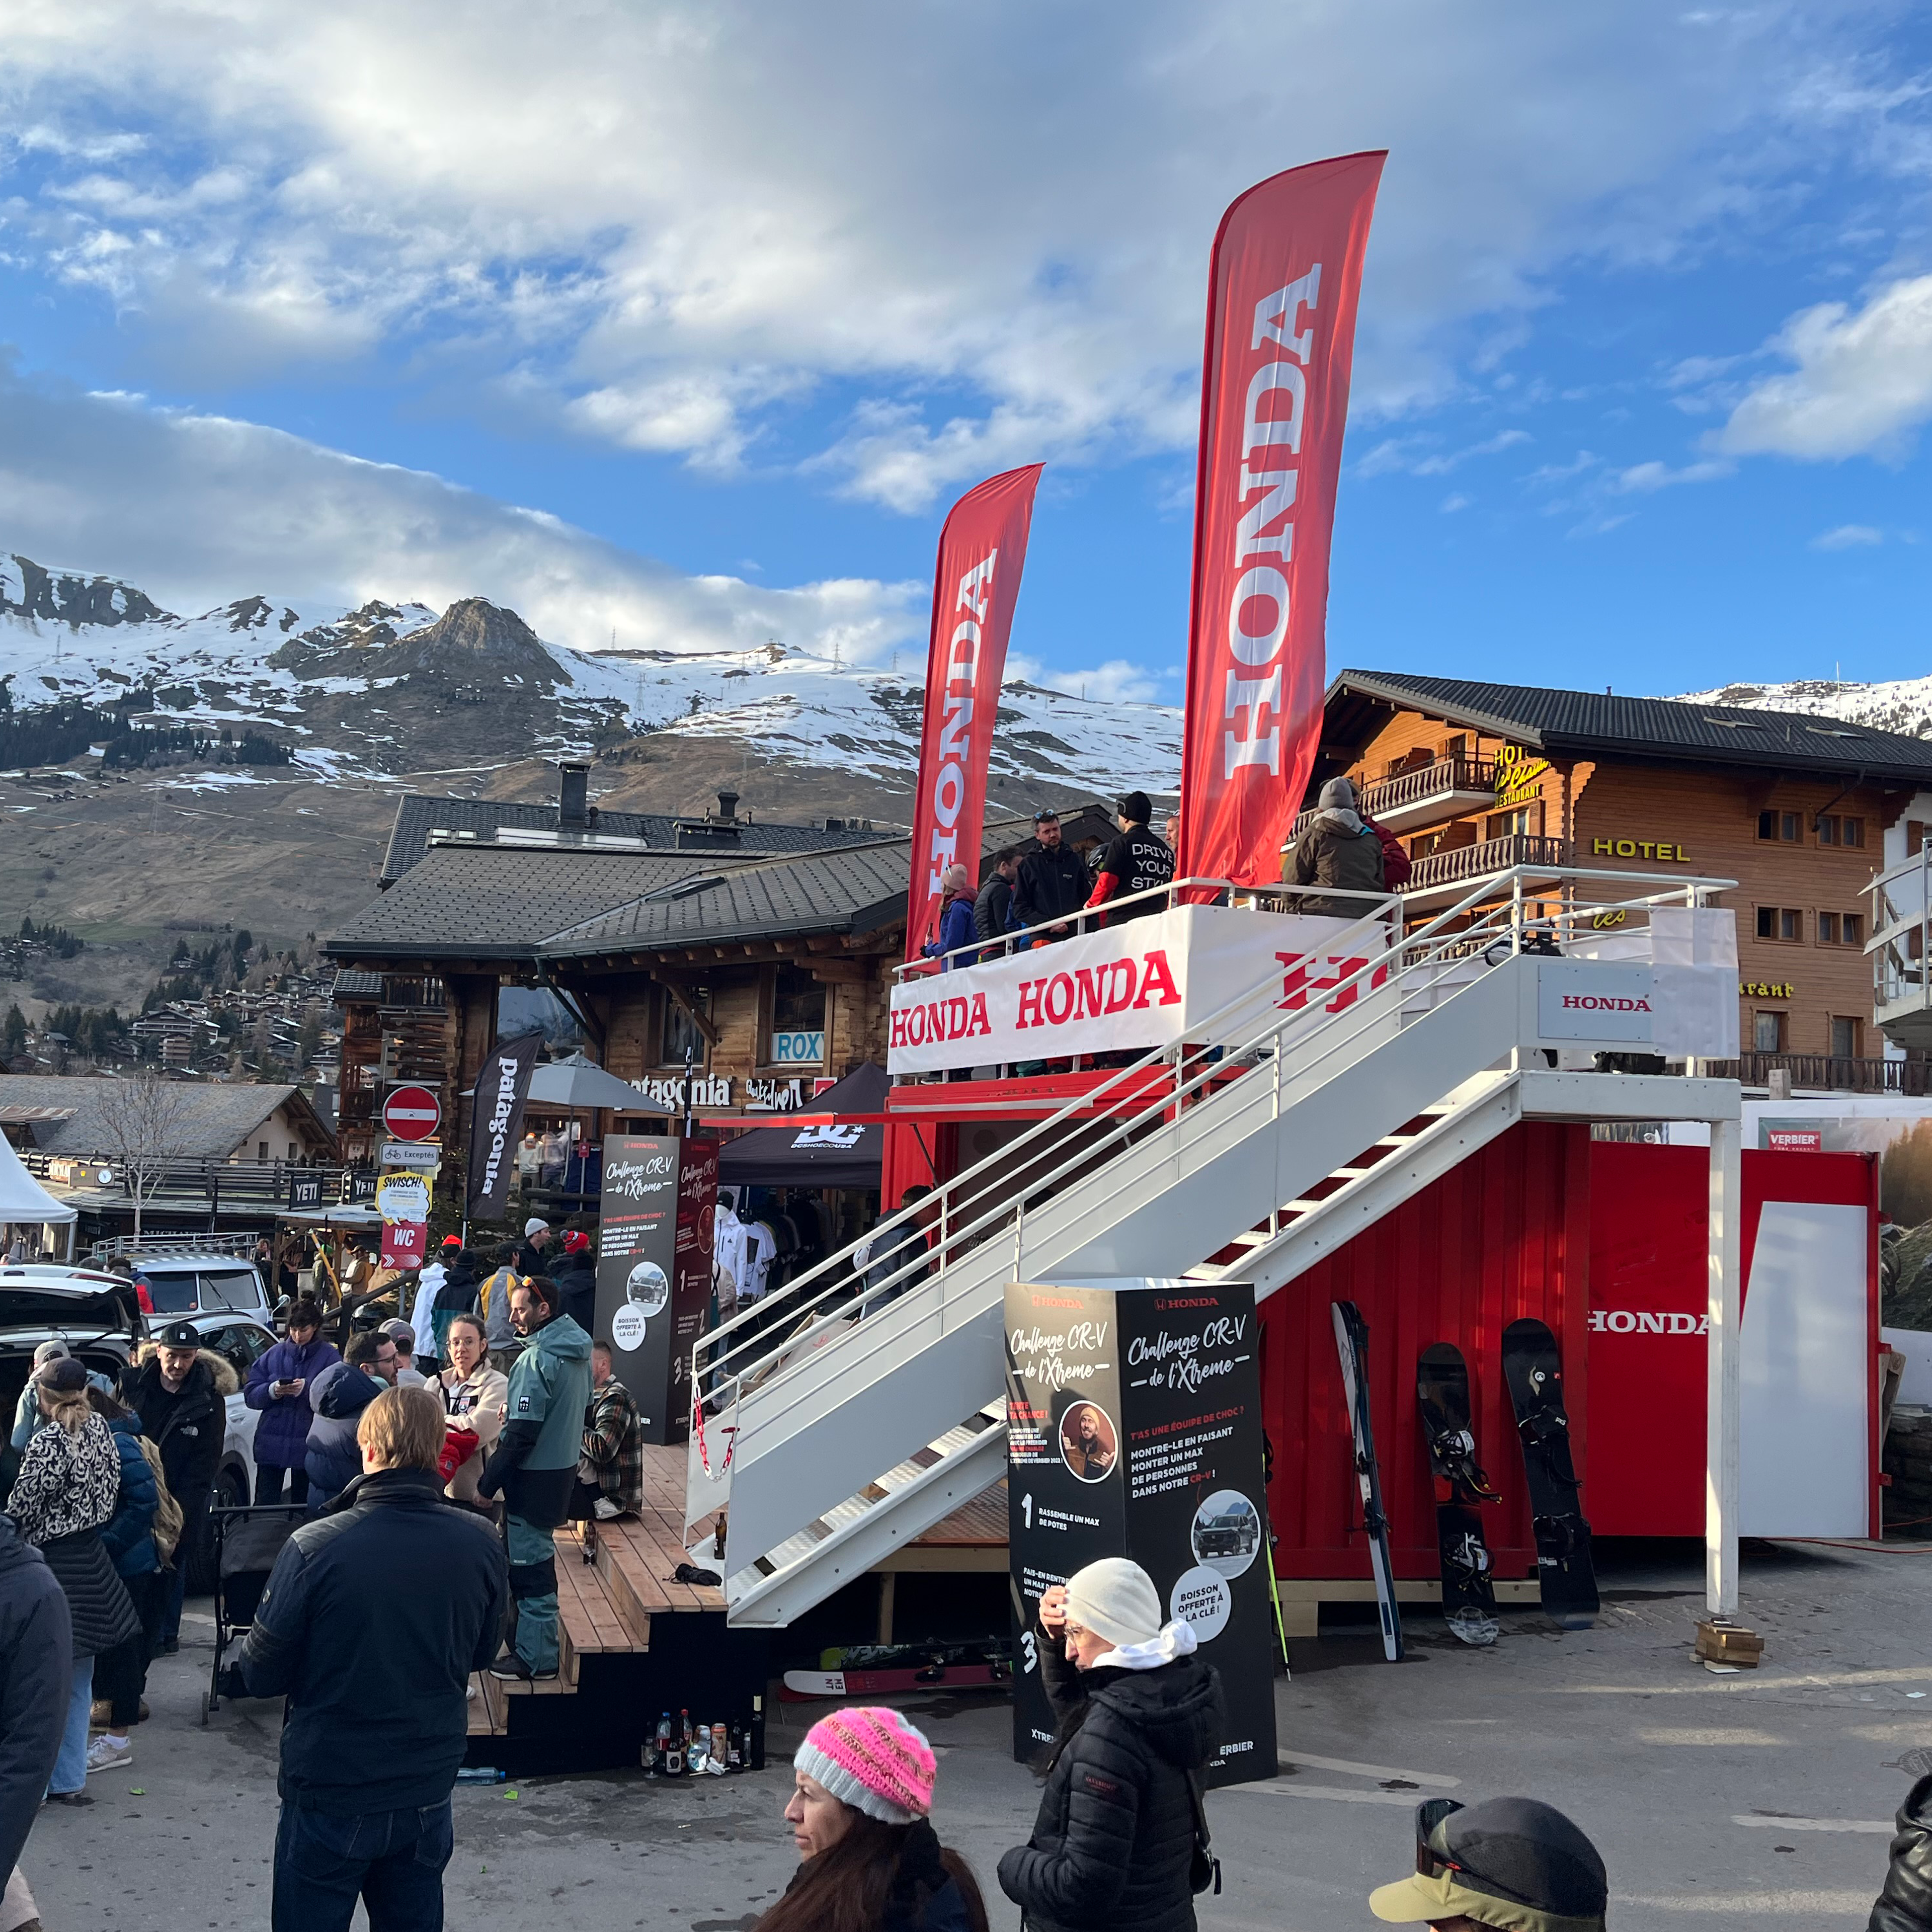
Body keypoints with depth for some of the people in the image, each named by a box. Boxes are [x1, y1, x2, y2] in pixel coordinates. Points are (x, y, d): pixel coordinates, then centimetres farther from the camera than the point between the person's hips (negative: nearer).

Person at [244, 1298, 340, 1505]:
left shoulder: (329, 1356, 0)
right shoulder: (274, 1354, 10)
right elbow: (250, 1395, 6)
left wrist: (307, 1389, -23)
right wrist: (272, 1391, -12)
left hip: (308, 1447, -2)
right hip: (271, 1444, 3)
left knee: (303, 1504, 7)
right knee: (265, 1503, 2)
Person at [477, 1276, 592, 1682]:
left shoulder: (537, 1359, -21)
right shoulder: (576, 1352, 7)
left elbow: (522, 1433, -23)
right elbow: (584, 1405, 20)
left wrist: (489, 1482, -15)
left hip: (534, 1477, -9)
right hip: (563, 1467, 9)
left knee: (528, 1565, 0)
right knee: (537, 1558, 19)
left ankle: (535, 1658, 7)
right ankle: (533, 1644, 29)